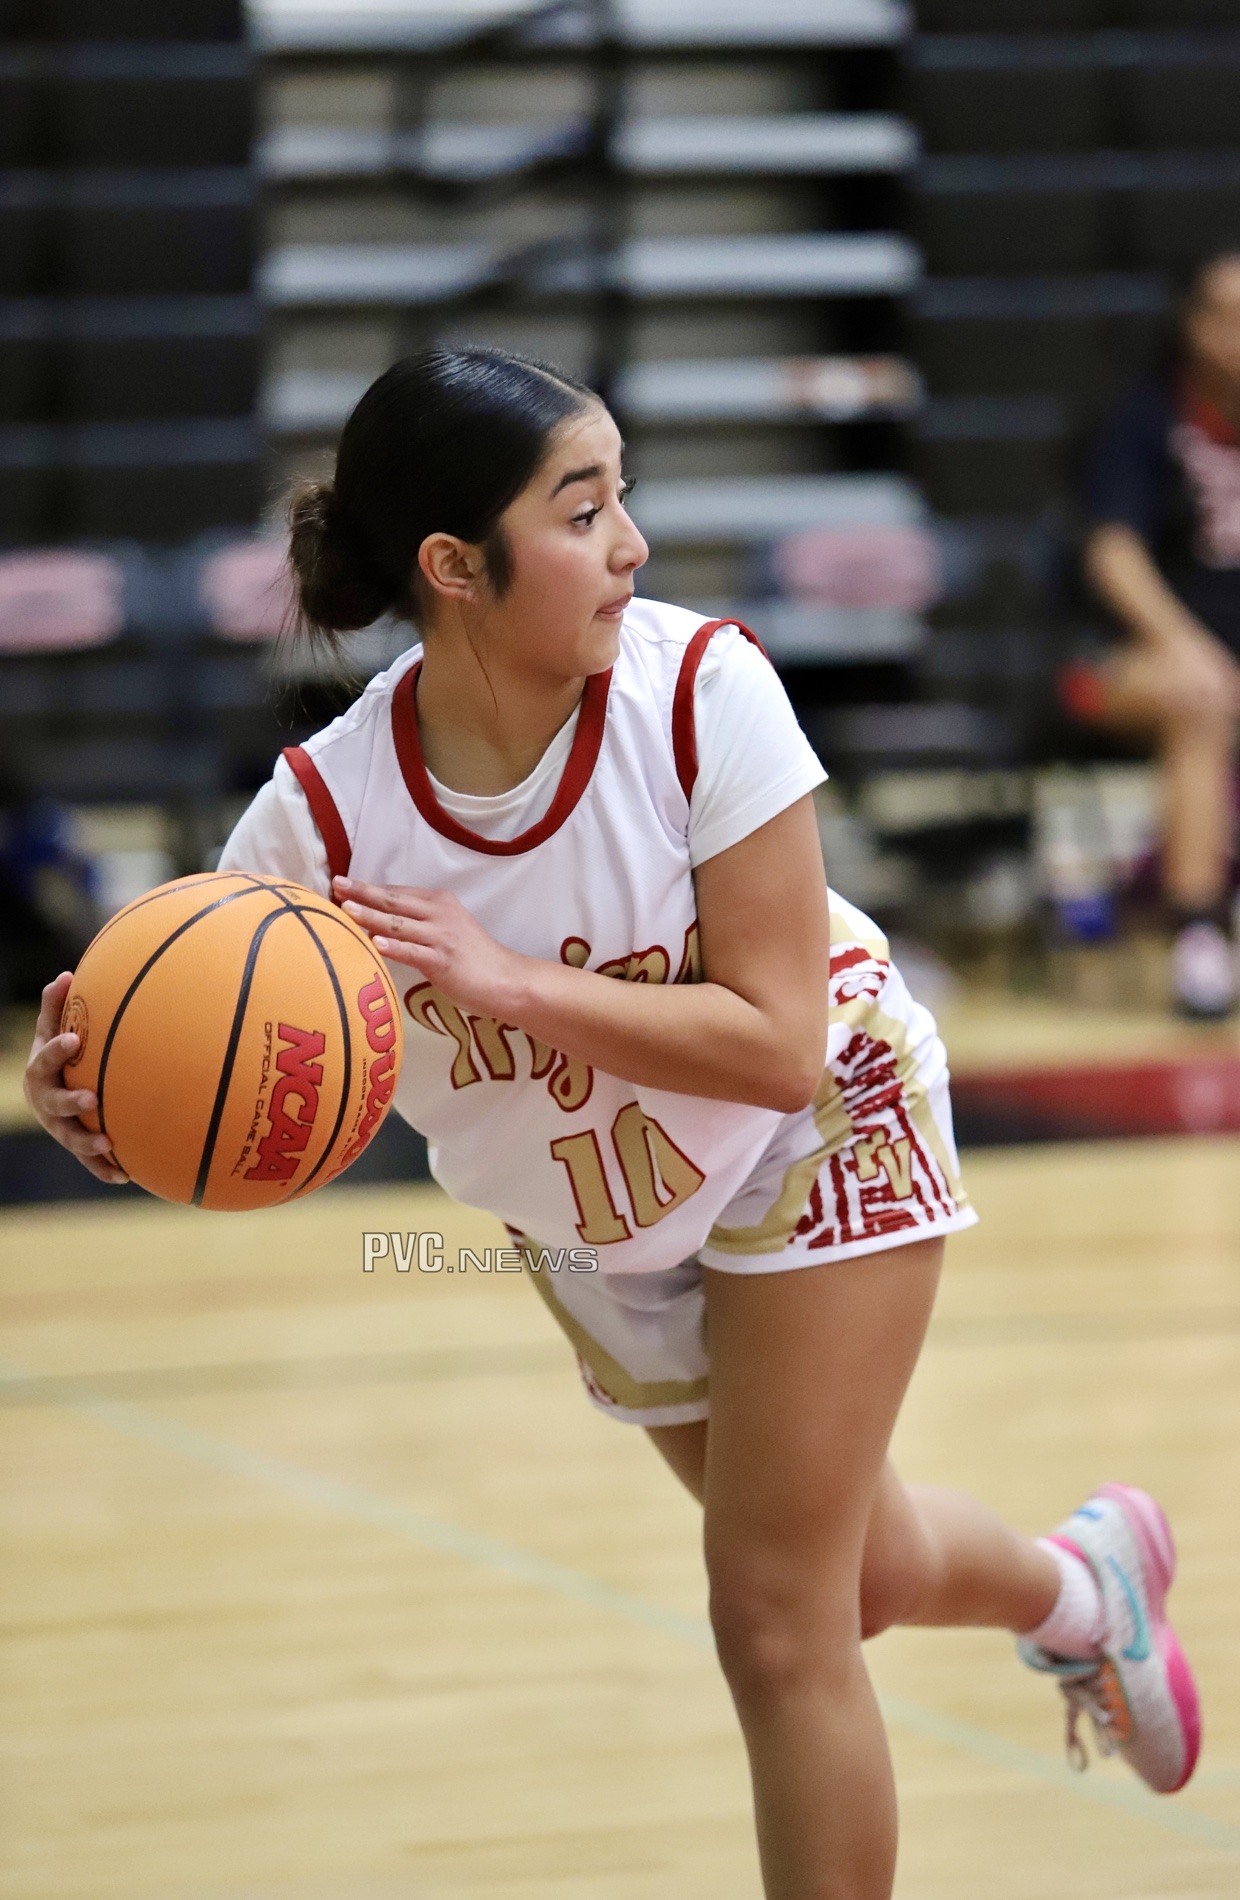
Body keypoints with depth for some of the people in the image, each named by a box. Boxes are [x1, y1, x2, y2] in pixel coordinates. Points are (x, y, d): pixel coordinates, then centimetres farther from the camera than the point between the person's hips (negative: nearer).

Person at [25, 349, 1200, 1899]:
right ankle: (1083, 1585, 56)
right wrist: (99, 1100, -45)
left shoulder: (702, 690, -31)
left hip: (815, 1141, -3)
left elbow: (777, 1045, -31)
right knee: (858, 1575, 22)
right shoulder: (324, 813, -28)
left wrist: (509, 980, -40)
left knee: (776, 1627, -8)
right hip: (593, 1226, 3)